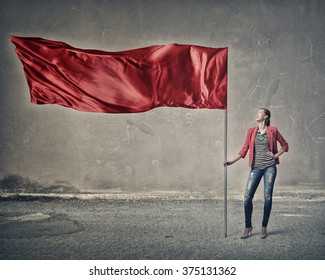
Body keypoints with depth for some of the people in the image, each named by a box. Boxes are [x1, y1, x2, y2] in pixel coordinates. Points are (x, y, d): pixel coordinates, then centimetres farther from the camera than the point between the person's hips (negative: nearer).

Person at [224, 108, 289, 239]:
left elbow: (285, 145, 12)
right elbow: (244, 149, 6)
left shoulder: (273, 130, 3)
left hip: (270, 167, -2)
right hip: (256, 168, 2)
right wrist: (232, 161, -2)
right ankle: (248, 226, 9)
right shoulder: (251, 131, 8)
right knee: (247, 196, -6)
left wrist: (276, 155, -2)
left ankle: (264, 227, 11)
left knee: (267, 196, 0)